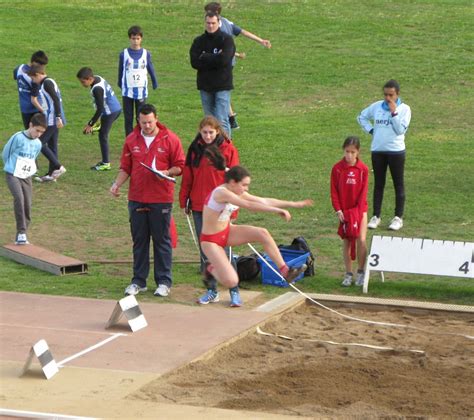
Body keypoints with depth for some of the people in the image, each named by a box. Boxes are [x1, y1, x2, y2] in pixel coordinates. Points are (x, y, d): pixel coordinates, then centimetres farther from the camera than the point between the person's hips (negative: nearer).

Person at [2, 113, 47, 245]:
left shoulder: (38, 144, 6)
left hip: (26, 177, 6)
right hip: (13, 175, -6)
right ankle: (21, 232, -23)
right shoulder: (18, 138, -13)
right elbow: (5, 154, -3)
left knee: (27, 205, 0)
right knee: (19, 198, -25)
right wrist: (11, 167, 7)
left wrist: (30, 170, 12)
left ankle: (21, 235, 11)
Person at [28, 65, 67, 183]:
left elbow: (56, 100, -20)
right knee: (51, 146, 11)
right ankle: (51, 174, 14)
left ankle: (58, 167, -6)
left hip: (51, 120, -10)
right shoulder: (49, 82, 18)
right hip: (52, 120, 10)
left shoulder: (47, 82, -12)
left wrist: (58, 117, -23)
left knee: (40, 143, -7)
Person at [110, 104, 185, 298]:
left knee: (162, 240, 4)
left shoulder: (170, 139, -4)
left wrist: (166, 173, -19)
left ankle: (164, 282, 12)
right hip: (136, 199, 3)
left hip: (161, 199, -3)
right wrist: (117, 184, -4)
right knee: (139, 240, 10)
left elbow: (179, 166, -1)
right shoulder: (132, 140, 6)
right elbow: (125, 167, 11)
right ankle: (138, 281, 19)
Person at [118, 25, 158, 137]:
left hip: (142, 91, 0)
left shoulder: (146, 54, -1)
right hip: (127, 91, 0)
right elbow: (120, 70, 10)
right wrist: (120, 84, 20)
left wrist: (155, 83, 17)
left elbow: (151, 69, 10)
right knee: (128, 119, 4)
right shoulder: (124, 54, -2)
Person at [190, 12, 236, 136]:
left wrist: (205, 57, -8)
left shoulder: (226, 40, -3)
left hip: (222, 86, -4)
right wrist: (214, 59, -13)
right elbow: (194, 62, -7)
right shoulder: (199, 41, 7)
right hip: (205, 86, 4)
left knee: (222, 120, -10)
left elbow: (224, 60, -19)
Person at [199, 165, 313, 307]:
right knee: (231, 281, -18)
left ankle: (285, 271, -6)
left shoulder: (238, 194, -1)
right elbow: (249, 205, -37)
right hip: (210, 240, -8)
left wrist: (293, 204, 0)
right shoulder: (221, 193, -27)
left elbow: (264, 201, 1)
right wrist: (278, 210, -40)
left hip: (227, 232, 8)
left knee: (262, 233, -13)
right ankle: (212, 270, 16)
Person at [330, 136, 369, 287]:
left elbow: (363, 191, -5)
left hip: (359, 209, -1)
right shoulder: (337, 168, -4)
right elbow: (334, 191, -2)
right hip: (344, 211, 1)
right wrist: (338, 210, -9)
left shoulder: (363, 169, -6)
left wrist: (357, 211, -11)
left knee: (361, 240, -10)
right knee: (346, 241, 5)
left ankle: (361, 272, 4)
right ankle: (348, 273, 12)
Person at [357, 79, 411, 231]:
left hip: (396, 151, -3)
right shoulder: (377, 106, 5)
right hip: (377, 150, 3)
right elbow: (361, 117, 19)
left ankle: (398, 217, 7)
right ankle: (376, 216, 14)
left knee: (398, 184, 2)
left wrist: (394, 112, -19)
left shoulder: (404, 109, -5)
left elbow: (400, 130, -15)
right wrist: (371, 130, 6)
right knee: (378, 184, 8)